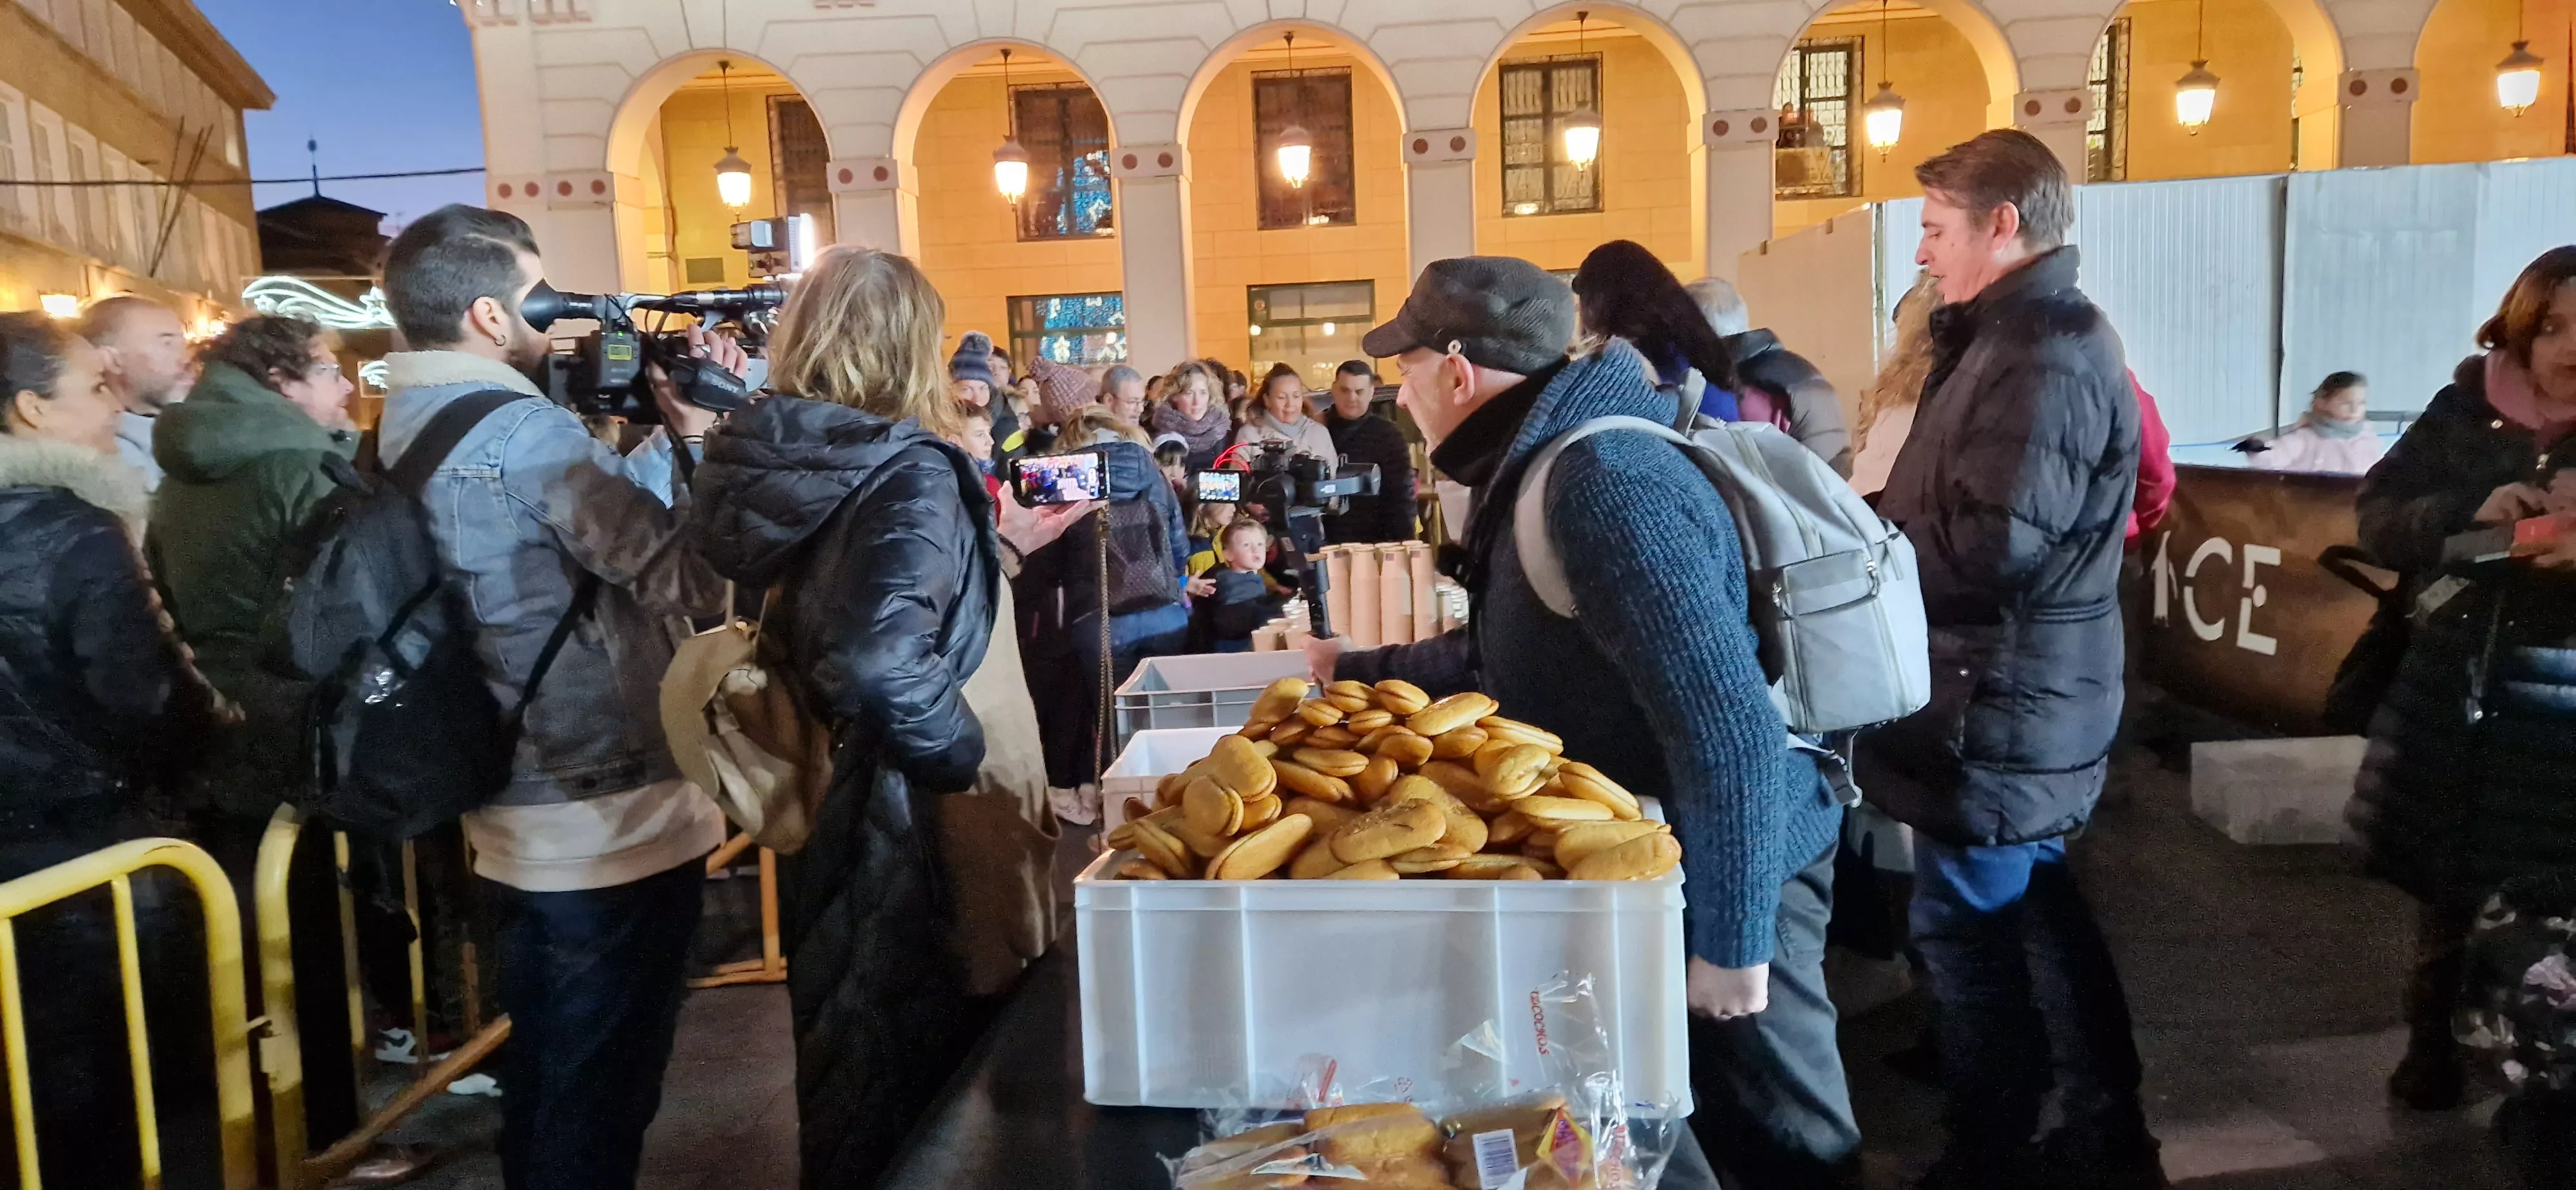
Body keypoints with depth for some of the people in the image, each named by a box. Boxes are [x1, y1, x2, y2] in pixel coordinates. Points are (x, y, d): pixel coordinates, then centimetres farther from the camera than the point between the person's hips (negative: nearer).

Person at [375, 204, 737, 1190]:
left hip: (515, 814, 9)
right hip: (610, 817, -9)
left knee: (541, 1074, 22)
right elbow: (694, 581, -22)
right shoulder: (525, 431, -20)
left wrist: (678, 436, 5)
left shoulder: (407, 427, 9)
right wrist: (709, 435, -12)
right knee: (600, 1093, 4)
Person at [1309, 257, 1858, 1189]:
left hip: (1729, 874, -10)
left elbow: (1728, 730, -31)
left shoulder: (1605, 487, -28)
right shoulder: (1549, 466, 6)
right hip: (1652, 853, 10)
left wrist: (1728, 943, -26)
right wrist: (1357, 673, 23)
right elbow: (1502, 656, 20)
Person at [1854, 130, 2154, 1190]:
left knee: (1969, 932, 2)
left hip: (1999, 705, -10)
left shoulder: (2045, 352, -19)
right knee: (2032, 911, 19)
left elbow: (1989, 545, -27)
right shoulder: (2027, 336, 14)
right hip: (2012, 698, 10)